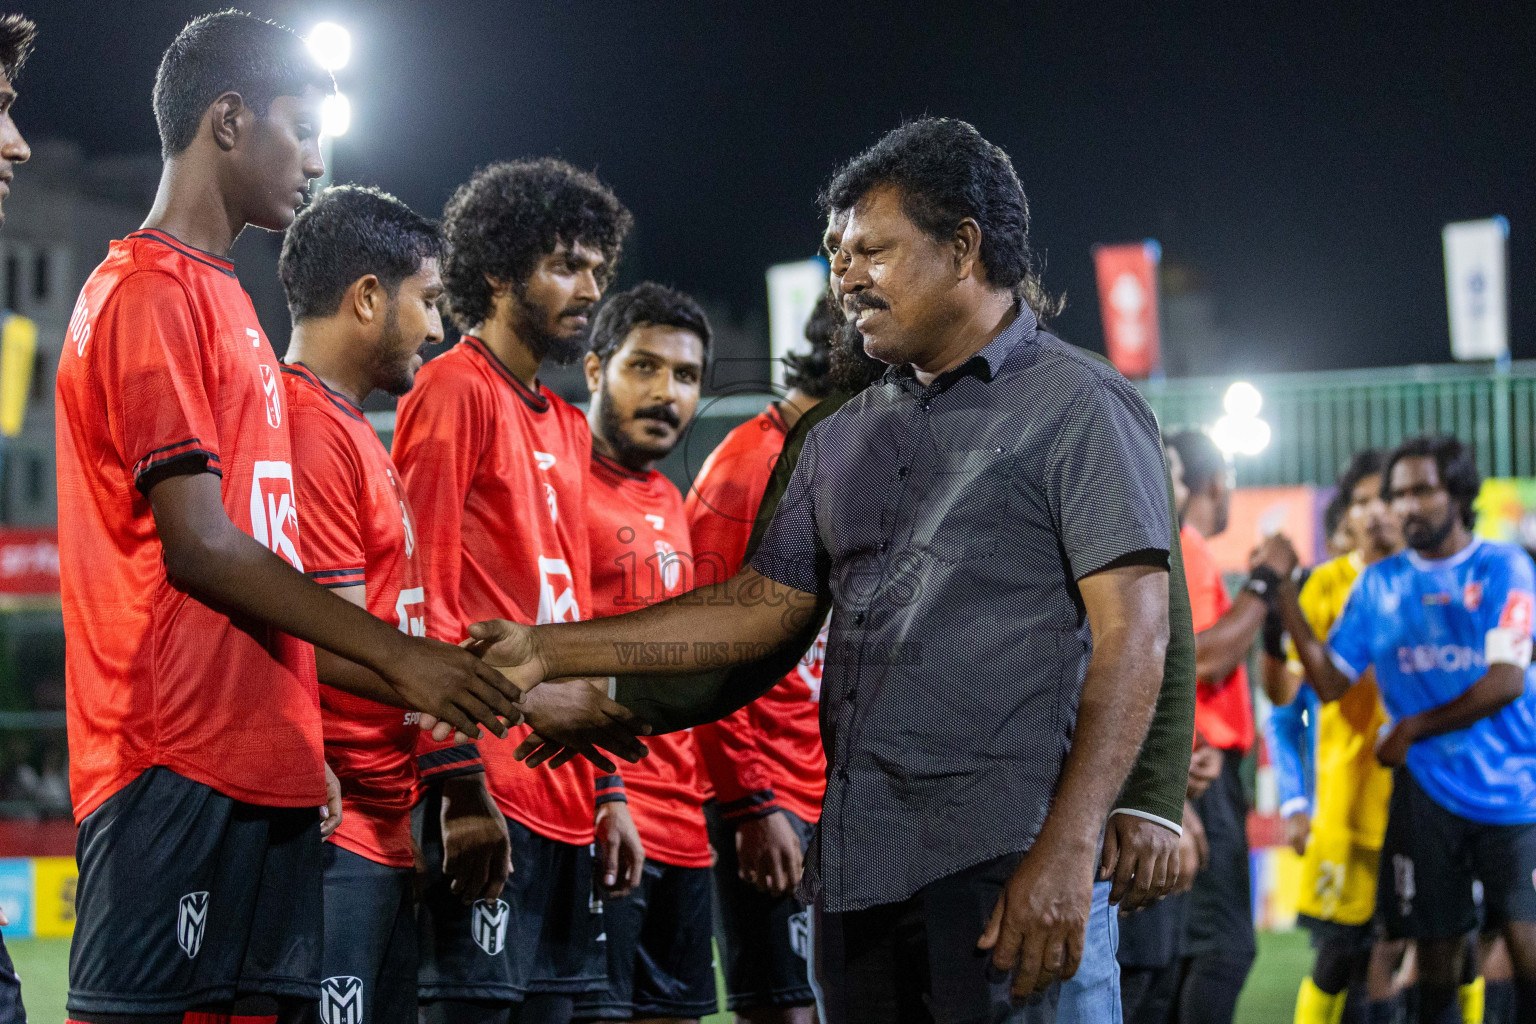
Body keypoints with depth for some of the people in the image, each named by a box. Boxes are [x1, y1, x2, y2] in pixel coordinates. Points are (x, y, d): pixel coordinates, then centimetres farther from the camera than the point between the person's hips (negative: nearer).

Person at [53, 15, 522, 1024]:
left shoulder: (221, 297, 22)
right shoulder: (149, 294, -8)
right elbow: (197, 545, -15)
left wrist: (302, 743, 17)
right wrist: (395, 654, -12)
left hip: (263, 776, 10)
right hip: (179, 773, -10)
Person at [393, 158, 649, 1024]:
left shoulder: (567, 428, 21)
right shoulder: (455, 392, -5)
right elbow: (426, 601, -12)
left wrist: (609, 790, 17)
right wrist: (461, 783, -18)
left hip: (567, 796, 9)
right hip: (492, 786, -9)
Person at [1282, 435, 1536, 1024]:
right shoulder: (1379, 584, 9)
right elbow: (1331, 682, 5)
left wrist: (1412, 729, -5)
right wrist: (1285, 595, -4)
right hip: (1428, 792, 3)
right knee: (1437, 954, 4)